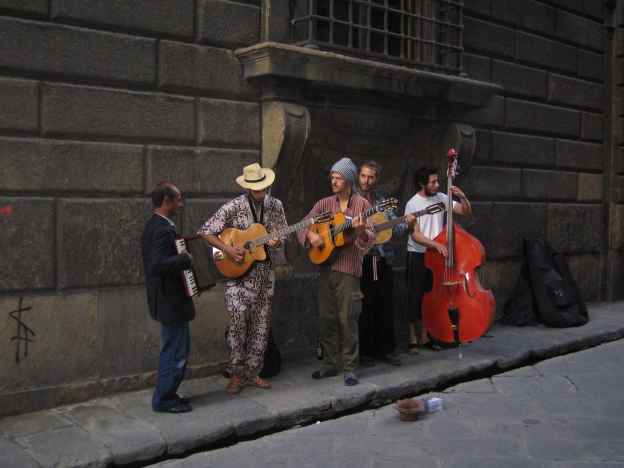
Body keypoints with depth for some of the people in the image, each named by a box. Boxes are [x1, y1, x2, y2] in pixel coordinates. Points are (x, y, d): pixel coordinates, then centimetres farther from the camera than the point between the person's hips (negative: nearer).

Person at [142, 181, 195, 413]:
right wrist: (189, 257, -29)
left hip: (165, 298, 11)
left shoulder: (153, 225, 10)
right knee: (176, 352, 1)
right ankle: (164, 400, 12)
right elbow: (158, 264, -33)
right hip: (171, 300, -11)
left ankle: (166, 394, 30)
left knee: (172, 349, 20)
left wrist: (183, 247, 12)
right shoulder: (163, 229, -22)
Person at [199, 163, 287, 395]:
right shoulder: (233, 207, -10)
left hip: (264, 271, 5)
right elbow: (206, 231, -9)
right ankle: (236, 374, 3)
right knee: (238, 321, -12)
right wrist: (228, 249, -20)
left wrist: (276, 242, -11)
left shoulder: (275, 205, 4)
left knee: (261, 325, 8)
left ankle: (252, 372, 20)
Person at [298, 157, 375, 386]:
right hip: (326, 266, 5)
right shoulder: (325, 203, 10)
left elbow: (370, 238, -7)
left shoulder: (361, 204, -2)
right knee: (326, 317, 9)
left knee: (347, 318, -5)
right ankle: (330, 363, 22)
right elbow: (303, 225, 12)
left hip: (348, 267, -5)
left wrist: (361, 231, -28)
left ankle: (349, 368, 5)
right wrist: (310, 235, -9)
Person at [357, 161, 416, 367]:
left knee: (386, 306, 8)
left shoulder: (382, 198, 11)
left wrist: (406, 223, -11)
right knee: (364, 308, 1)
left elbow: (394, 227, 9)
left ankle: (386, 349, 19)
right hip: (361, 260, -4)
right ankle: (366, 352, 13)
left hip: (382, 259, 4)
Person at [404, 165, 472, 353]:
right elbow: (415, 235, -18)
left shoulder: (441, 198, 3)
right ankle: (413, 339, 10)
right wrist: (436, 244, -30)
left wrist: (462, 197, -12)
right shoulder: (412, 204, -11)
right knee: (416, 297, 1)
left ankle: (424, 337, 20)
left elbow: (467, 212, 5)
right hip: (417, 255, -5)